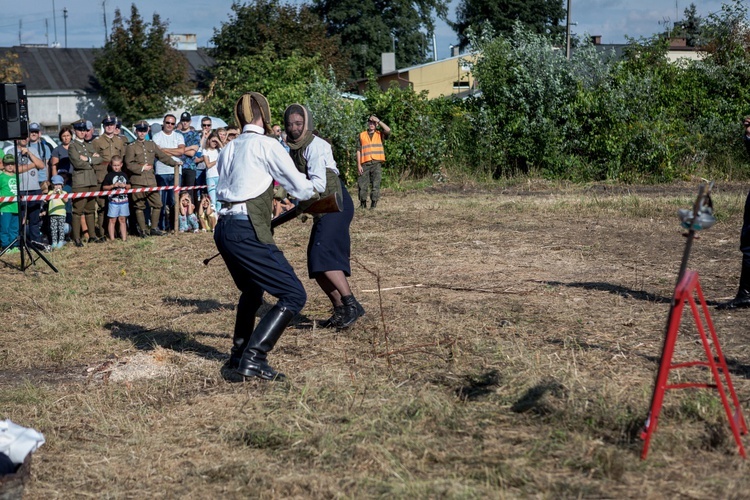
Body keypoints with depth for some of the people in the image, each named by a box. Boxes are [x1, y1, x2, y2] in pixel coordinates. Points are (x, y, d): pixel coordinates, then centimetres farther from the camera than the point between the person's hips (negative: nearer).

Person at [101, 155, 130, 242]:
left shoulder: (124, 175, 11)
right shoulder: (109, 175, -2)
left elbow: (129, 186, 16)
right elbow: (104, 187, -3)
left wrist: (125, 185, -5)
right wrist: (113, 186, -16)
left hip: (124, 200, 4)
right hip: (113, 201, -4)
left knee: (122, 220, 9)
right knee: (112, 220, 0)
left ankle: (124, 238, 12)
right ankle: (112, 238, 3)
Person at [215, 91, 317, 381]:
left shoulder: (229, 149, 17)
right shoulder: (266, 145, -2)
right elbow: (299, 187, 3)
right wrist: (311, 194, 25)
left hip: (223, 229, 8)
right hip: (247, 232, -8)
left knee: (252, 290, 30)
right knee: (294, 295, -5)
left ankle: (239, 354, 33)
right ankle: (253, 358, -13)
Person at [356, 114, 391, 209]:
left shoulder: (380, 135, 13)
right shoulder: (361, 136, 13)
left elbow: (388, 130, -9)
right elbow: (358, 151, 8)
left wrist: (378, 121, -6)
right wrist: (359, 165, -1)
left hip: (377, 163, 0)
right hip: (365, 164, 1)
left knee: (375, 185, -4)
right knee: (362, 184, -1)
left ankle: (374, 204, -2)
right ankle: (363, 203, 10)